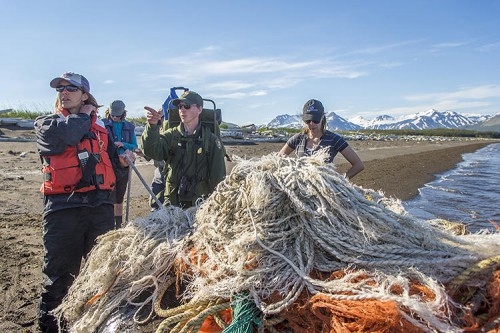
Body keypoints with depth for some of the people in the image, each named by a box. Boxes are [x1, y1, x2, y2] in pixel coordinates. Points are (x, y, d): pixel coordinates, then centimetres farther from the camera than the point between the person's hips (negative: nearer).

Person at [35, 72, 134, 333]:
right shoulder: (45, 124, 6)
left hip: (101, 206, 4)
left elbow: (113, 167, 21)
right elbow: (66, 134, -17)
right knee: (59, 274, 4)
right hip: (63, 208, -3)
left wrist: (122, 162, -2)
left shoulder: (100, 129, 16)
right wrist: (84, 115, 1)